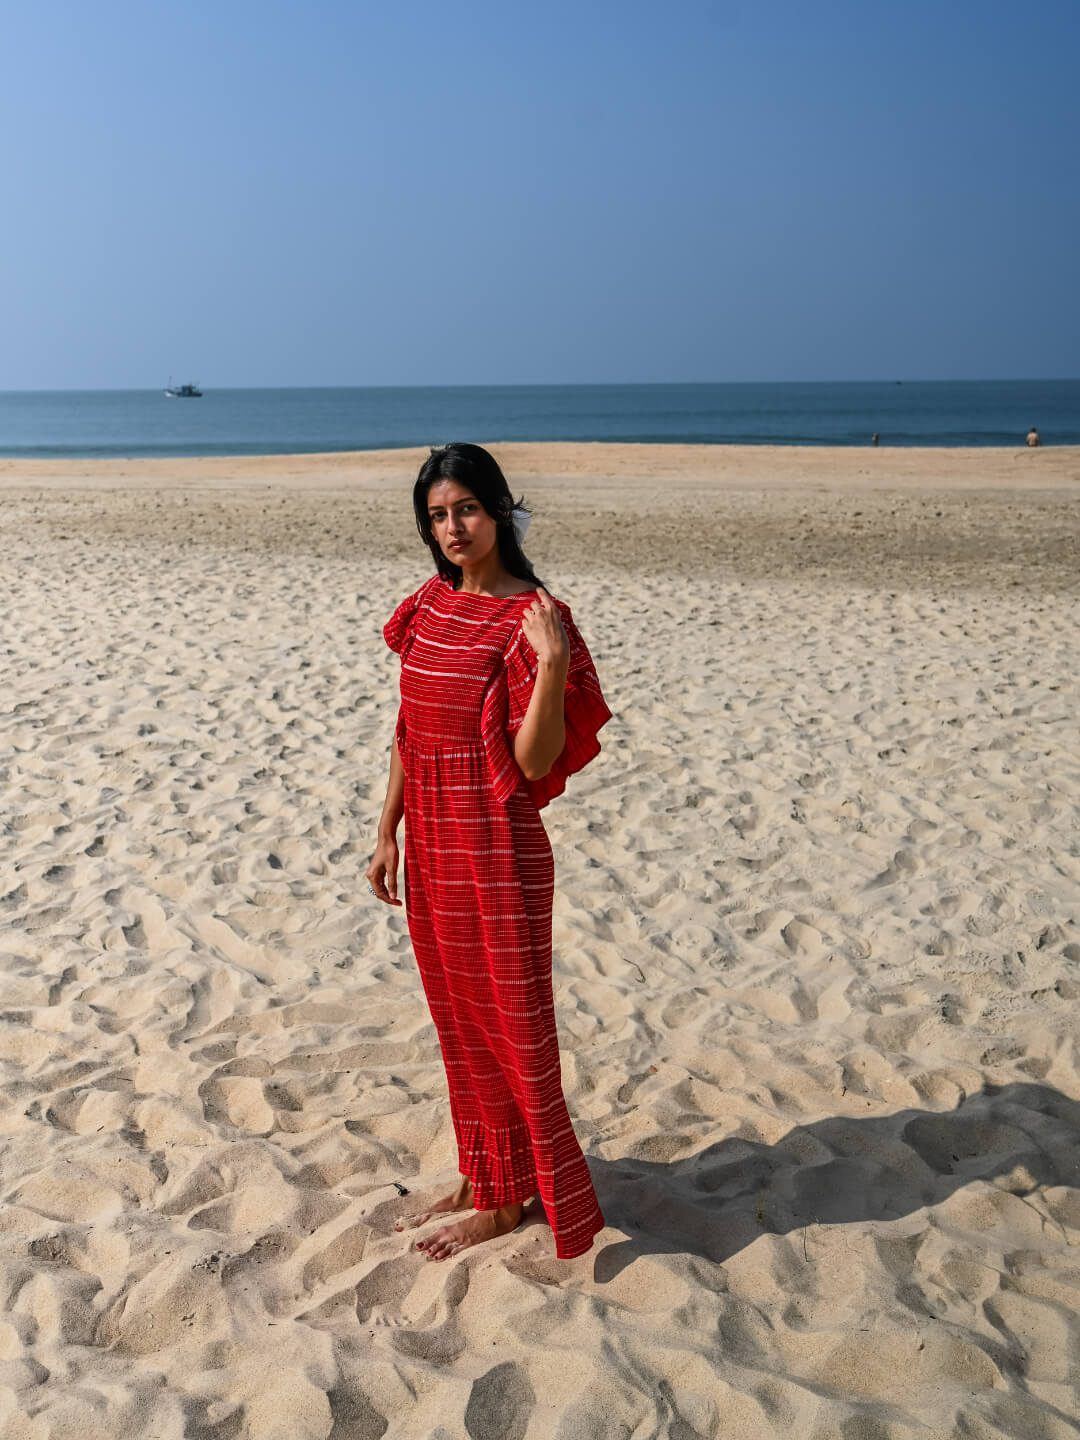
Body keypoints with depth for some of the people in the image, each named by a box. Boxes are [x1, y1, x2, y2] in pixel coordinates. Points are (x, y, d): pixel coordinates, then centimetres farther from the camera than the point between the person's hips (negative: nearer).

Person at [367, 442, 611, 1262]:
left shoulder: (530, 620, -14)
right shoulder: (431, 606, 7)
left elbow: (535, 759, -19)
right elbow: (410, 731, 12)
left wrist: (554, 663, -31)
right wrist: (389, 834, 13)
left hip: (496, 851, -7)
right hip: (431, 847, 8)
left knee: (508, 1025, 6)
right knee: (458, 1021, 19)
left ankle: (505, 1201, 23)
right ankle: (479, 1178, 36)